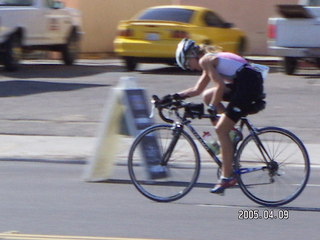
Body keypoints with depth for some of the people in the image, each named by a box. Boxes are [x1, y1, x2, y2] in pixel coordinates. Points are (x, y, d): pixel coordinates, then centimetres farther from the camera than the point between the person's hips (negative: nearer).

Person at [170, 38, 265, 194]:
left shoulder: (205, 60, -4)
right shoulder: (210, 60, 25)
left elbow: (220, 85, -15)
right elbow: (197, 90, 31)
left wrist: (212, 108, -9)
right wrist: (176, 96, 25)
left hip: (249, 84, -10)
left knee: (221, 129, -7)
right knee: (207, 96, 18)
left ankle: (227, 177, -6)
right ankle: (232, 131, 14)